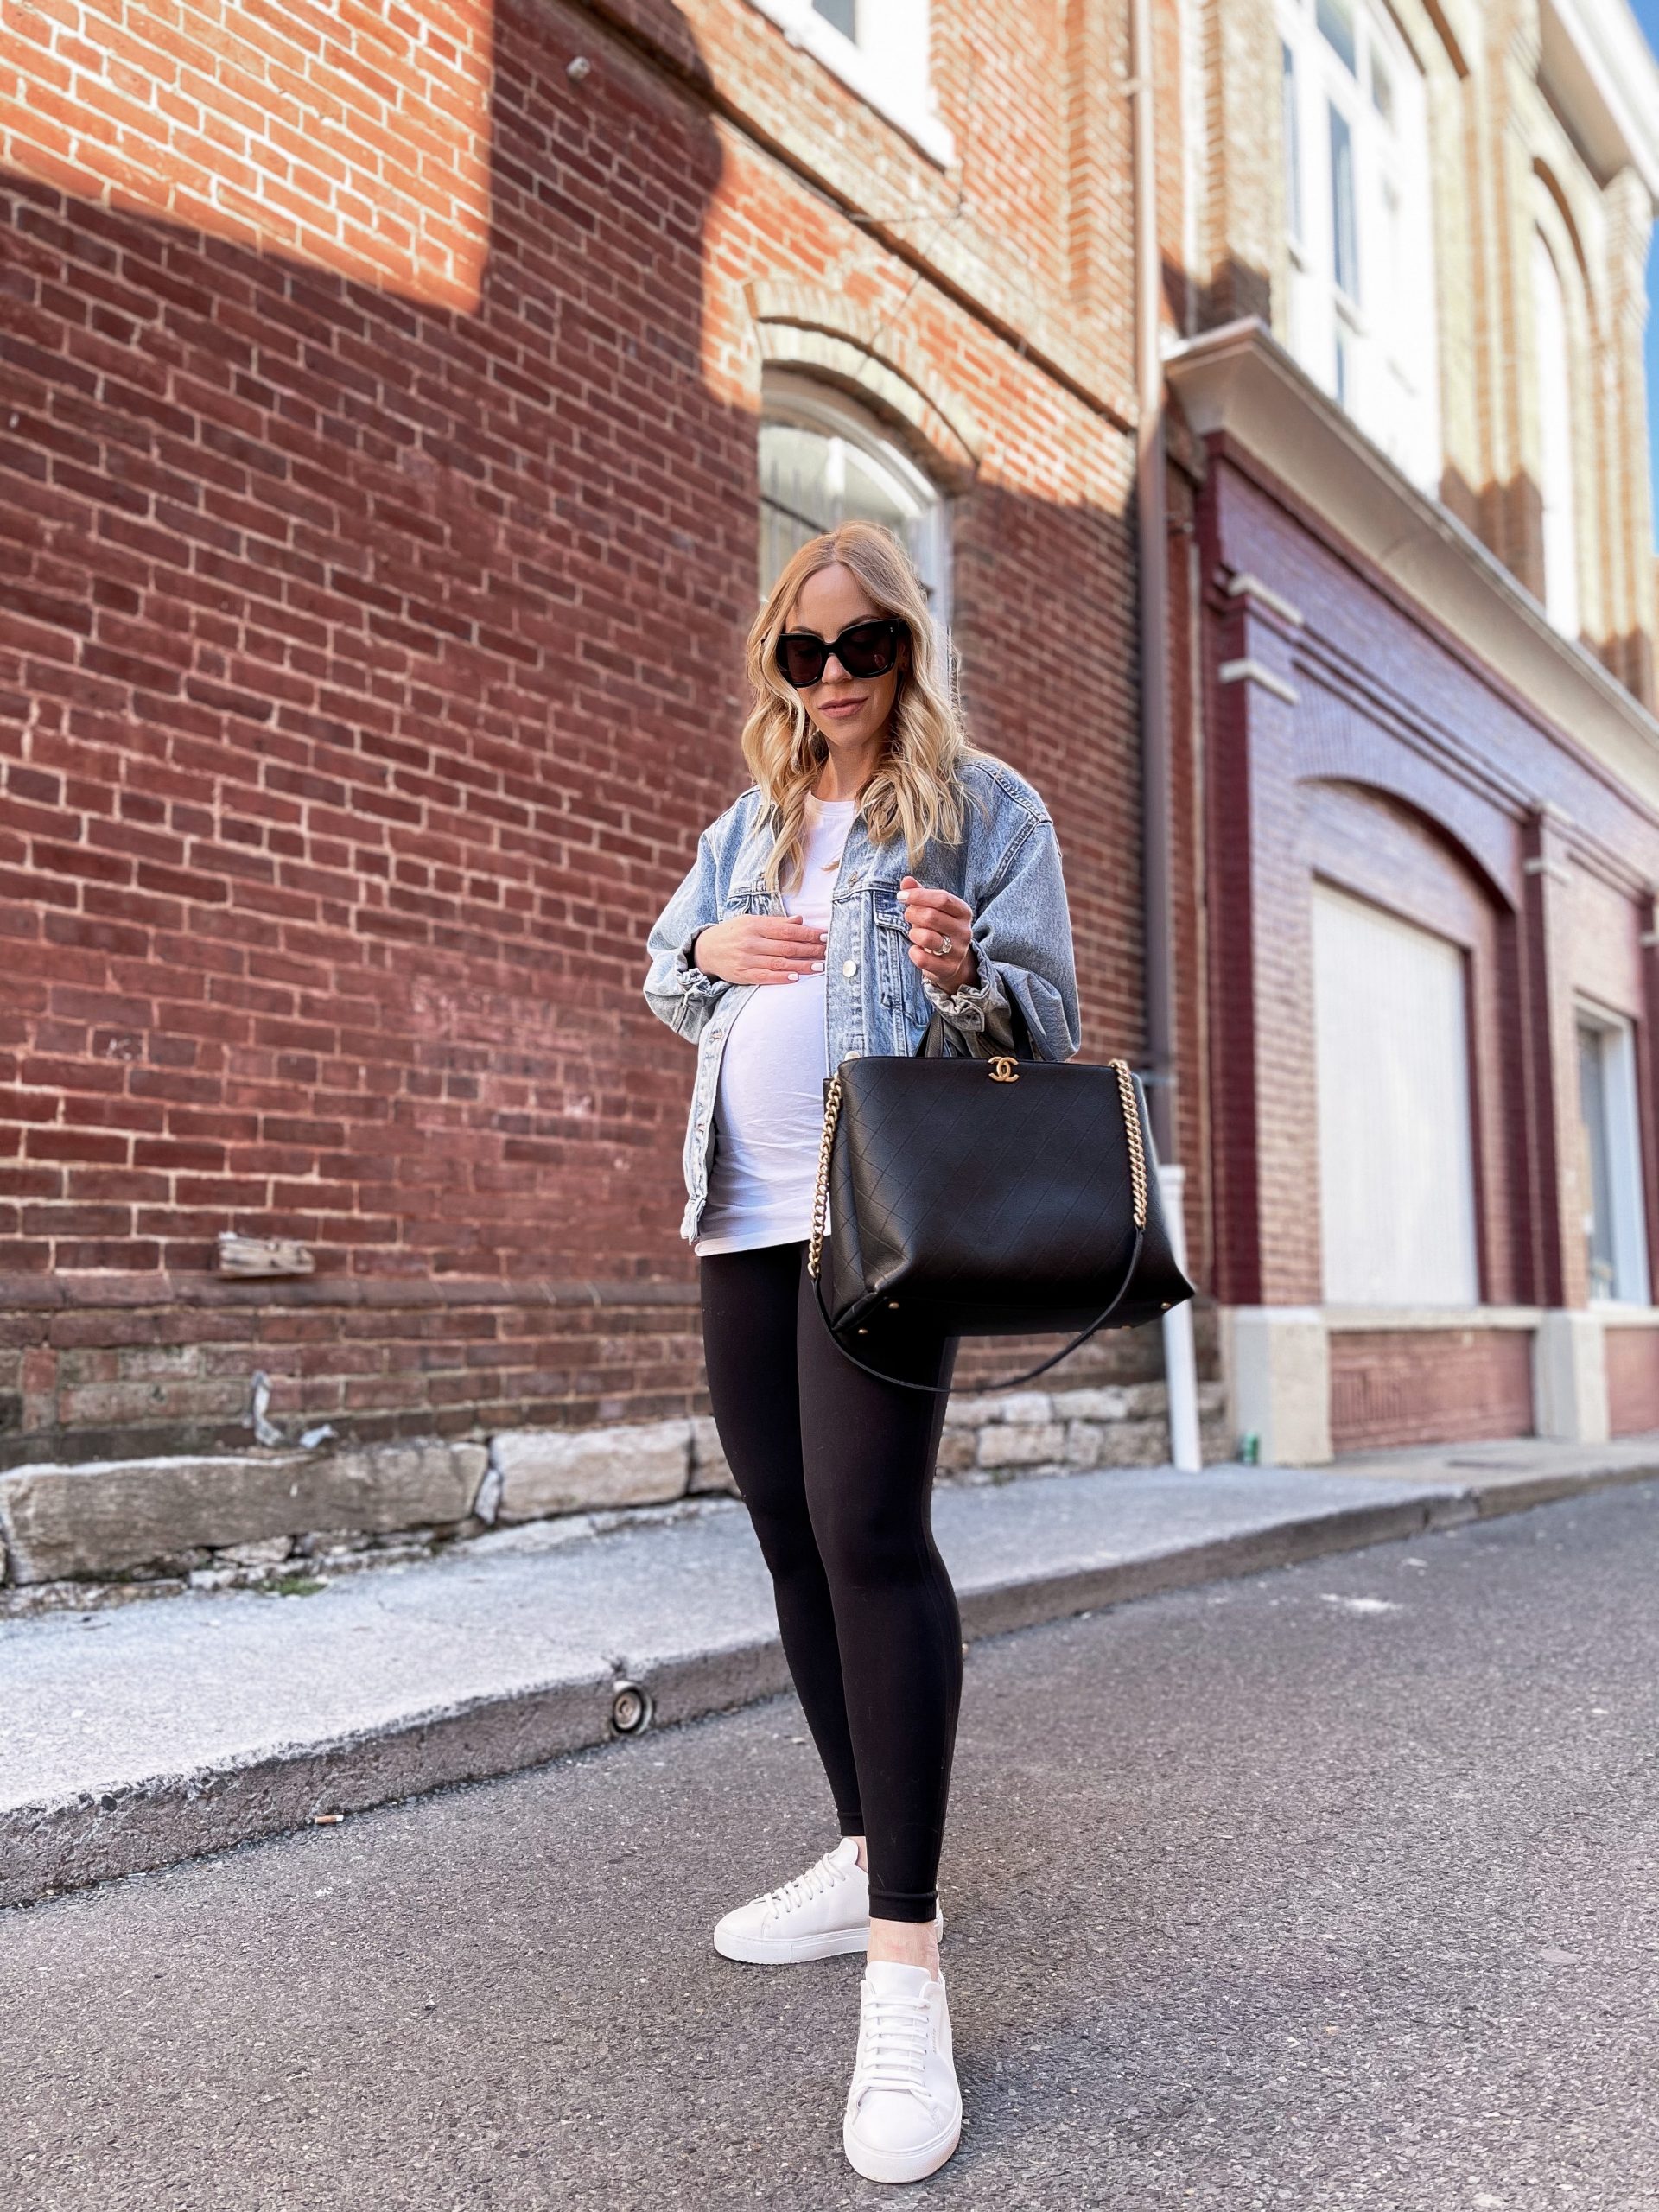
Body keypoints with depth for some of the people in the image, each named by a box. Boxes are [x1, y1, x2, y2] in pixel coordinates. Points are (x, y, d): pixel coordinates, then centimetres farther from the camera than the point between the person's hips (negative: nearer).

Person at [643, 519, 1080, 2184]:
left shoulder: (983, 805, 4)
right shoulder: (749, 824, 20)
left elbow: (1049, 1016, -2)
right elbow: (655, 972, 26)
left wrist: (967, 976, -24)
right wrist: (709, 952, 2)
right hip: (746, 1215, 7)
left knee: (868, 1534, -17)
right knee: (794, 1538, 10)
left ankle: (905, 1967, -10)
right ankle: (865, 1860, 26)